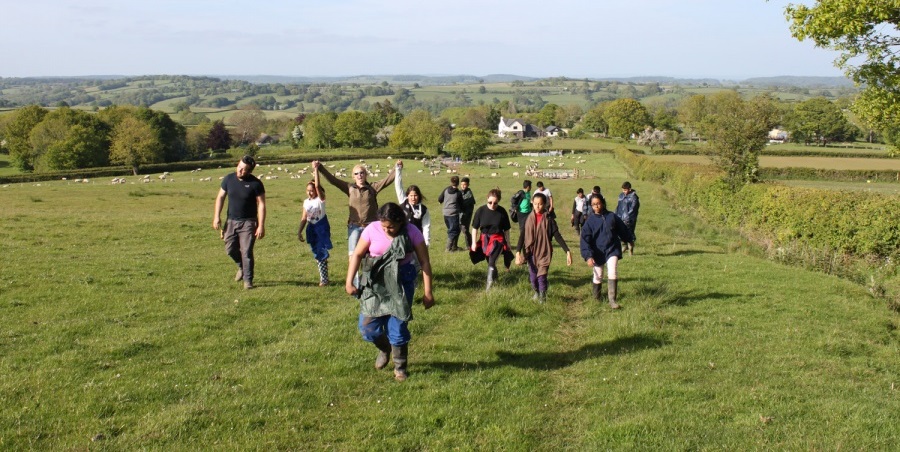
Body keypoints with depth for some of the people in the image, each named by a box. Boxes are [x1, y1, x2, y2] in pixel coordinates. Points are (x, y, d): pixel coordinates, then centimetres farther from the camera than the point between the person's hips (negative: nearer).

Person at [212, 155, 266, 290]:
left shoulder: (255, 183, -13)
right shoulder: (229, 179, -2)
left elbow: (261, 205, -12)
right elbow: (220, 197, 8)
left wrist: (261, 226, -16)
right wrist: (216, 216, 0)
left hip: (248, 223, -4)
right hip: (231, 221, 4)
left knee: (246, 251, -7)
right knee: (230, 249, 8)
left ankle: (248, 280, 5)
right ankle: (242, 267, 37)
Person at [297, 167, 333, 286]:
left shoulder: (320, 199, -9)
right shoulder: (306, 202, 6)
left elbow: (317, 186, -26)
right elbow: (304, 218, 11)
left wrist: (316, 169, -27)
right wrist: (299, 232, 7)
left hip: (321, 227, -6)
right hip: (311, 228, 6)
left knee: (321, 253, -7)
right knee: (316, 253, 9)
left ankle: (324, 279, 0)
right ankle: (323, 277, 18)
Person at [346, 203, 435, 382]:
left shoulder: (412, 232, -14)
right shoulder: (372, 229, -12)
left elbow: (424, 261, -8)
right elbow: (357, 254, -1)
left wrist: (428, 292, -9)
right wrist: (349, 281, -6)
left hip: (401, 281, -2)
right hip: (374, 282, 2)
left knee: (398, 326, -4)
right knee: (368, 325, -1)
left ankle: (400, 367, 19)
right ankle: (385, 349, 32)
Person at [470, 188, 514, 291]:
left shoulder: (502, 212, -11)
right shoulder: (481, 210, -11)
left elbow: (506, 229, -1)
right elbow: (475, 227, -3)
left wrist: (508, 243, 4)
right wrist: (474, 242, -4)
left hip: (498, 240, -2)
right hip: (484, 239, 2)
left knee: (492, 261, -18)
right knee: (490, 262, 17)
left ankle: (489, 283, -11)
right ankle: (495, 275, 45)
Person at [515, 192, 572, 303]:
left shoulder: (549, 220, -6)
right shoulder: (528, 219, 0)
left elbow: (557, 236, -8)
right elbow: (522, 236, -5)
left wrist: (567, 251, -17)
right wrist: (518, 252, -18)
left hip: (544, 253, -3)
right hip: (531, 253, 3)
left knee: (542, 277, -10)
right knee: (533, 277, 11)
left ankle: (542, 298, 11)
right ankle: (536, 293, 38)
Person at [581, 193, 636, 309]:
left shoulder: (612, 216, -4)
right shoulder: (590, 220, -8)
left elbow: (623, 229, 11)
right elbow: (585, 239, -12)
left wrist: (630, 239, 24)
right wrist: (588, 256, -21)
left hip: (612, 249, 0)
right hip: (597, 252, 0)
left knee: (613, 273, -16)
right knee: (598, 276, 11)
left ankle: (612, 300, -9)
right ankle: (596, 297, 35)